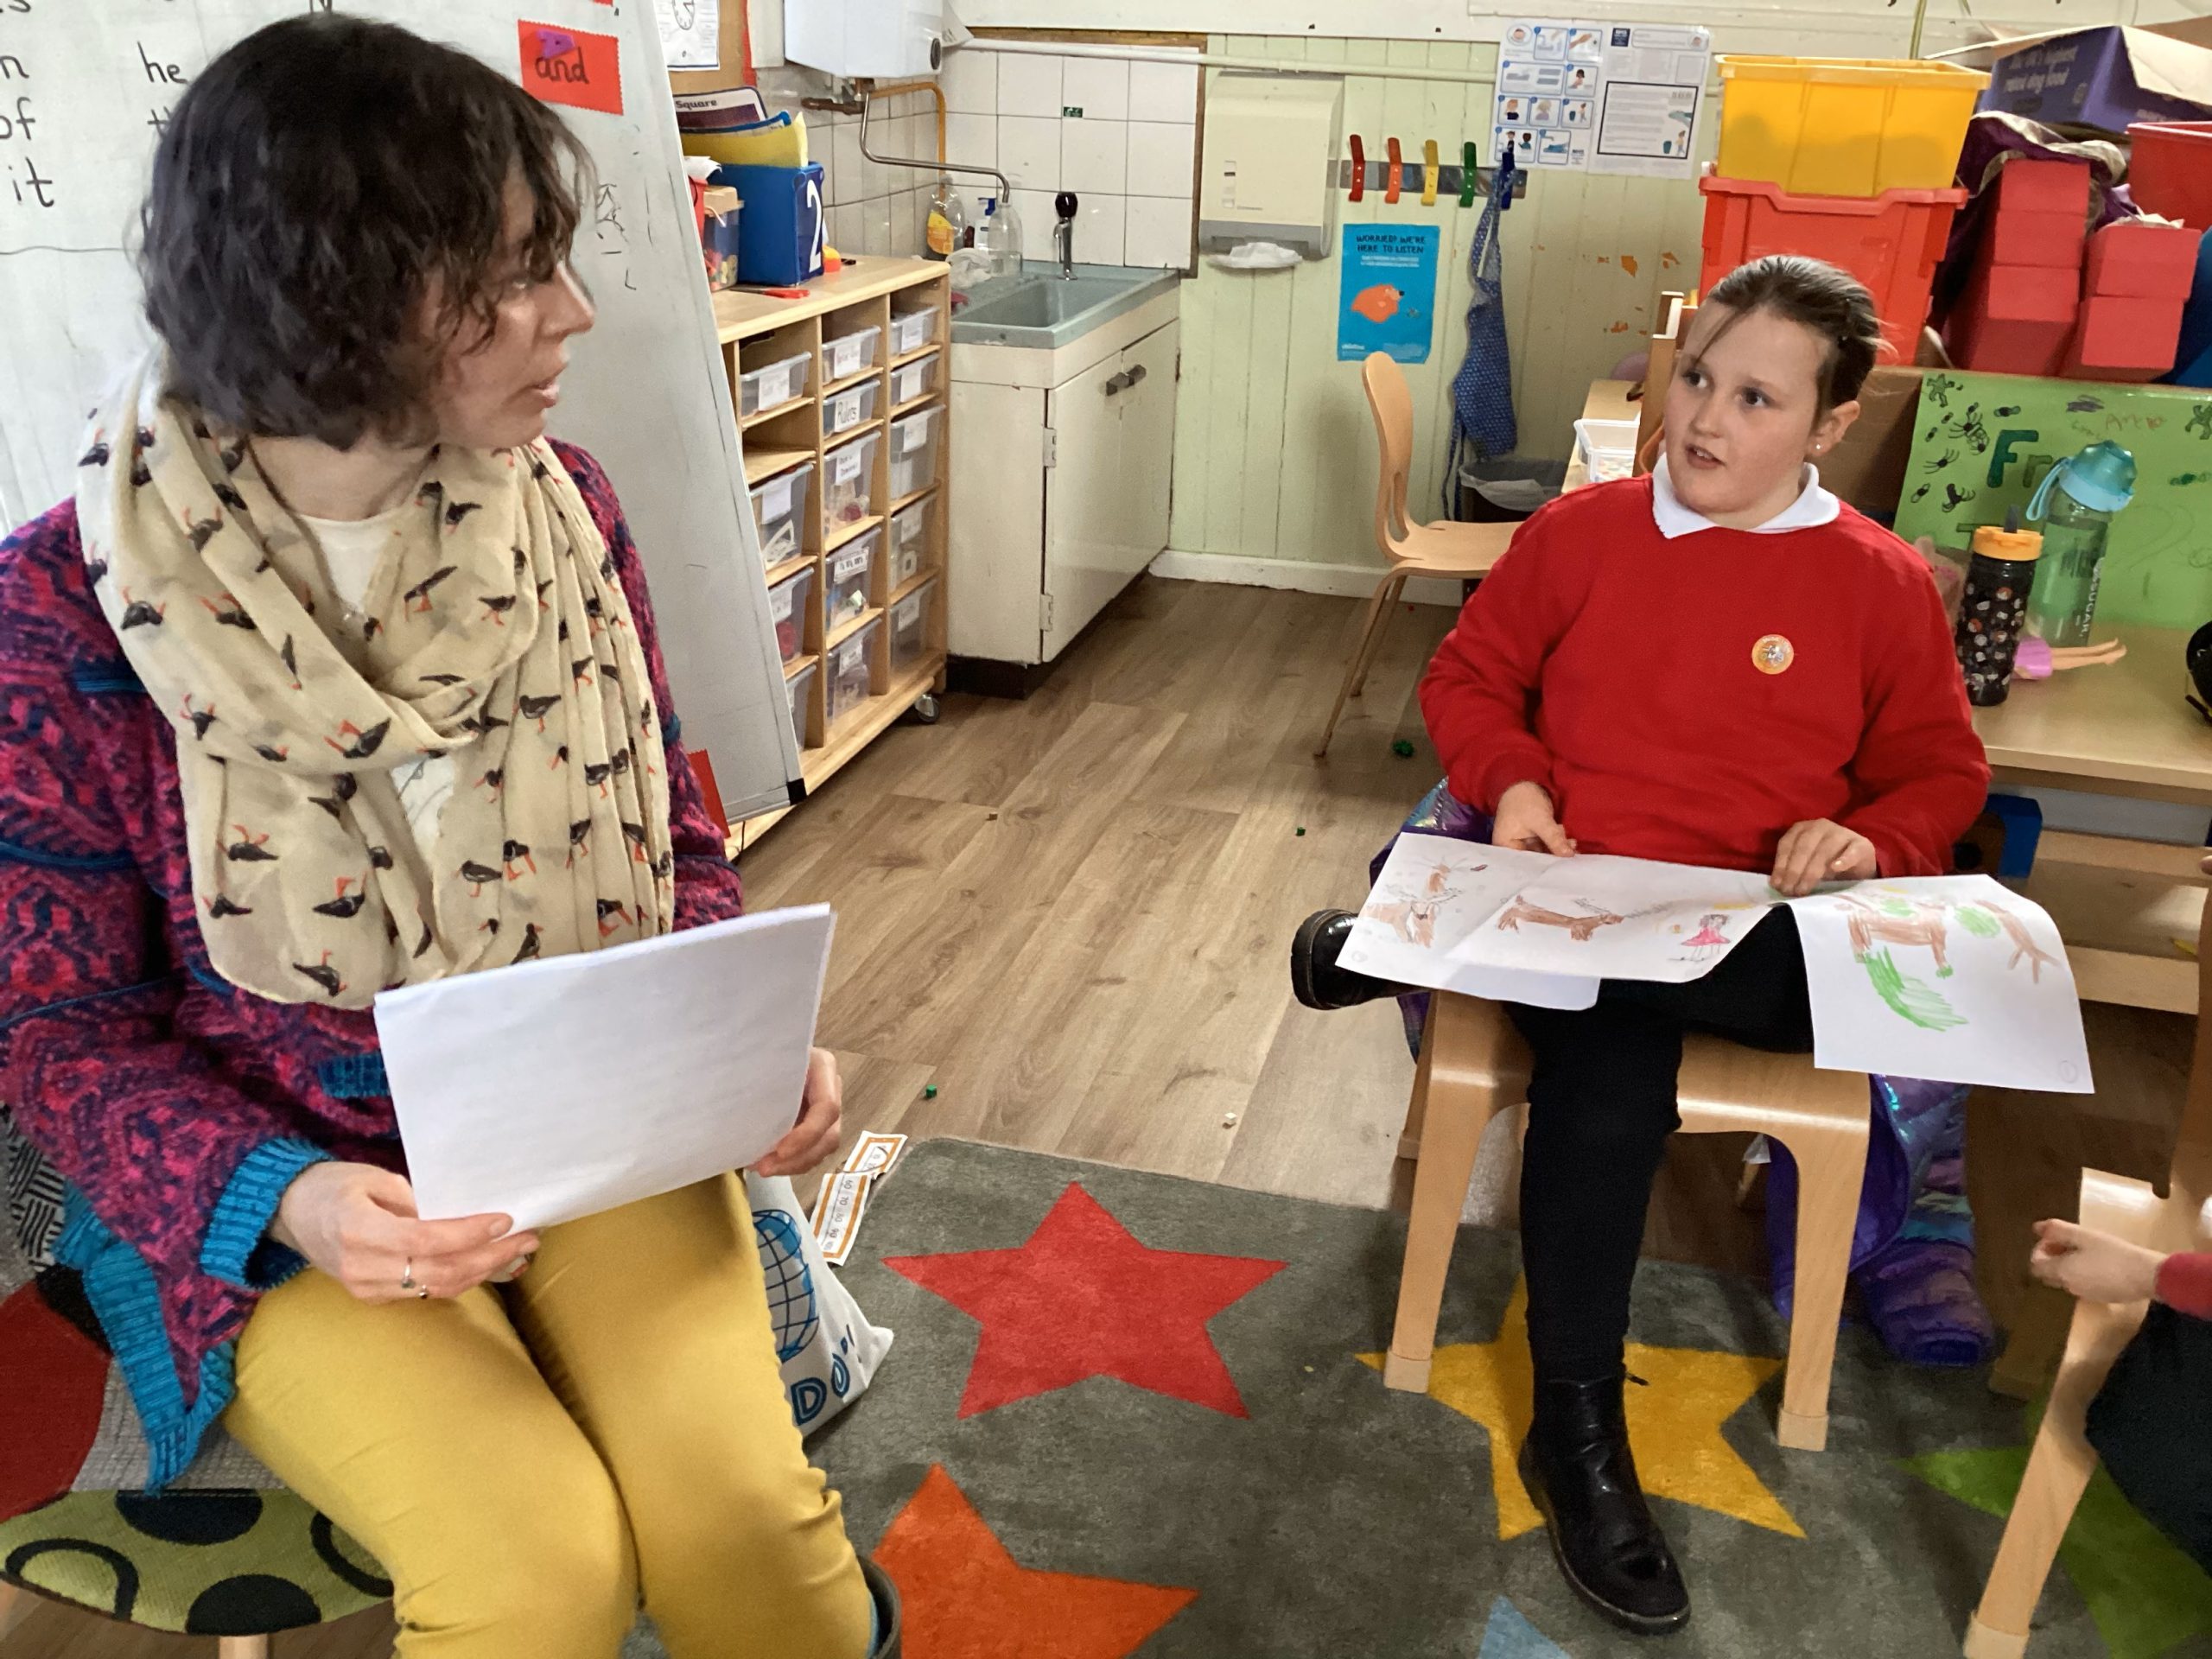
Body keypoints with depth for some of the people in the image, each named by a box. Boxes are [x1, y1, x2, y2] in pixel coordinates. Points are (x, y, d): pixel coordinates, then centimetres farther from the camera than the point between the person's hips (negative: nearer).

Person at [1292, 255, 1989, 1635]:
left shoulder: (1883, 584, 5)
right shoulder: (1581, 530, 7)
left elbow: (1943, 776, 11)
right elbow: (1469, 680, 13)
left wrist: (1867, 842, -11)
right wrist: (1511, 786, -7)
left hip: (1752, 936, 1)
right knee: (1608, 1064, -34)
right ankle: (1577, 1432, -17)